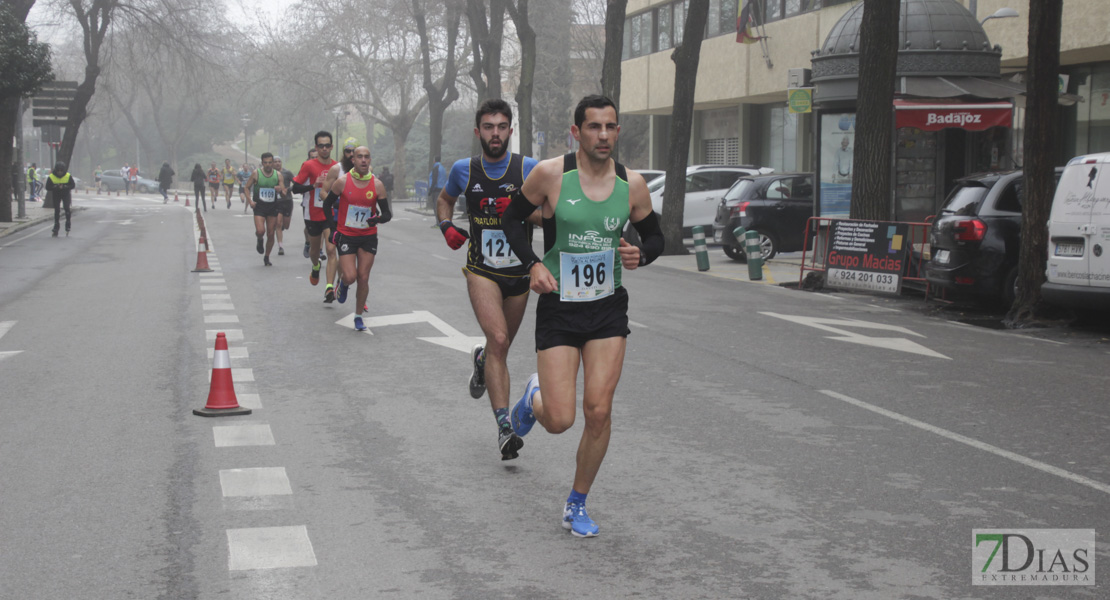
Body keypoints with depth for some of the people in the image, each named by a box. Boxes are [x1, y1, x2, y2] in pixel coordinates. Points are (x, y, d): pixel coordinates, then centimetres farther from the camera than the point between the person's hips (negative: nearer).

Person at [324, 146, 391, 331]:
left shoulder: (377, 185, -5)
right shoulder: (342, 181, -9)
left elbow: (388, 213, -2)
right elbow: (327, 204, 4)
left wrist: (378, 219, -25)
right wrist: (332, 228, 0)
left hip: (368, 236, 1)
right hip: (346, 236, -1)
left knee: (363, 278, 0)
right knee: (350, 277, -11)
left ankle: (358, 316, 14)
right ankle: (343, 283, 28)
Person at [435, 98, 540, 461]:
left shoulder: (528, 169, -5)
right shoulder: (464, 170, 1)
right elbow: (445, 199, 21)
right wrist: (446, 226, 1)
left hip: (519, 271, 1)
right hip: (482, 270, -1)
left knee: (502, 346, 16)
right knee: (498, 340, -20)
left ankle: (480, 360, 56)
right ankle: (504, 427, -22)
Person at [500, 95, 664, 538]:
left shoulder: (632, 184, -2)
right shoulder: (551, 174, -10)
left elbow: (655, 236, 12)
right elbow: (512, 218, 3)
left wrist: (640, 255, -11)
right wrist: (533, 263, -12)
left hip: (608, 309, 2)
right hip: (558, 309, -2)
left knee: (598, 413, -6)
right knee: (559, 421, -6)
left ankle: (577, 504, 16)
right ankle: (534, 397, 33)